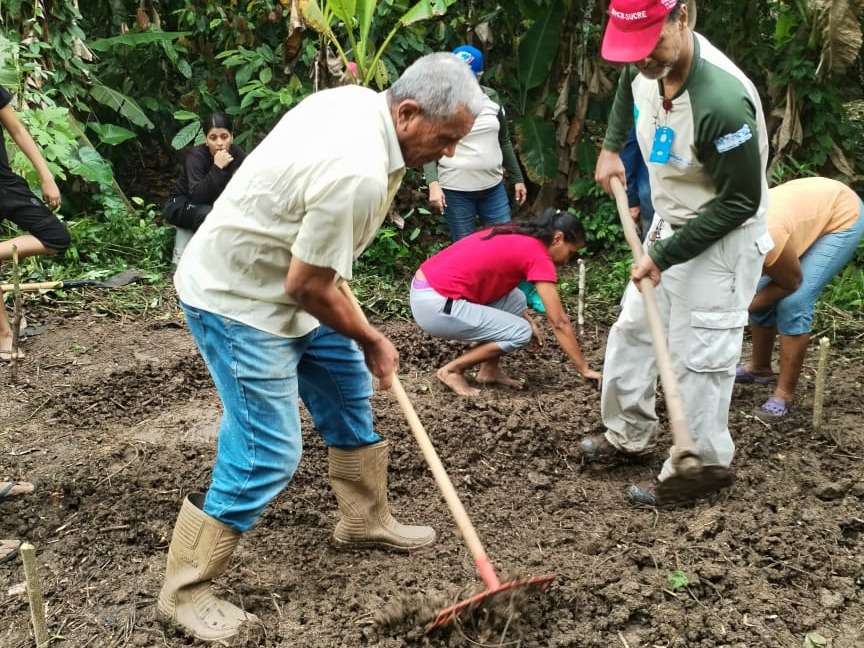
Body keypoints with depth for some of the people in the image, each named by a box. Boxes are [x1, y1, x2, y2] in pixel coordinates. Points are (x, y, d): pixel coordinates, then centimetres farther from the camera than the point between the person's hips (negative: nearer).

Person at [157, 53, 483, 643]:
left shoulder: (356, 99, -3)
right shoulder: (360, 175, -32)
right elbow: (307, 287, -24)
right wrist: (371, 339, -7)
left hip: (282, 281, 10)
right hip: (237, 302, -10)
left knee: (349, 391, 19)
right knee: (268, 454, -8)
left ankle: (365, 519, 37)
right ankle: (185, 590, 8)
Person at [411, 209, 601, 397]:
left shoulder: (516, 238, 15)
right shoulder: (538, 255, -9)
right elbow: (559, 322, -7)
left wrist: (527, 319, 21)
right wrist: (584, 368, 1)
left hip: (426, 288, 9)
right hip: (436, 306, -9)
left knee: (516, 300, 16)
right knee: (521, 333, -2)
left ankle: (489, 369, 20)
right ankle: (452, 370, 5)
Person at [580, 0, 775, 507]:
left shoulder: (722, 100, -34)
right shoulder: (646, 66, -10)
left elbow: (739, 203, -26)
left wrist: (665, 255, -23)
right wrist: (611, 148, 11)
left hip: (722, 238, -8)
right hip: (669, 224, 9)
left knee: (698, 354, -6)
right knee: (633, 328, 16)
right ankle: (630, 434, 32)